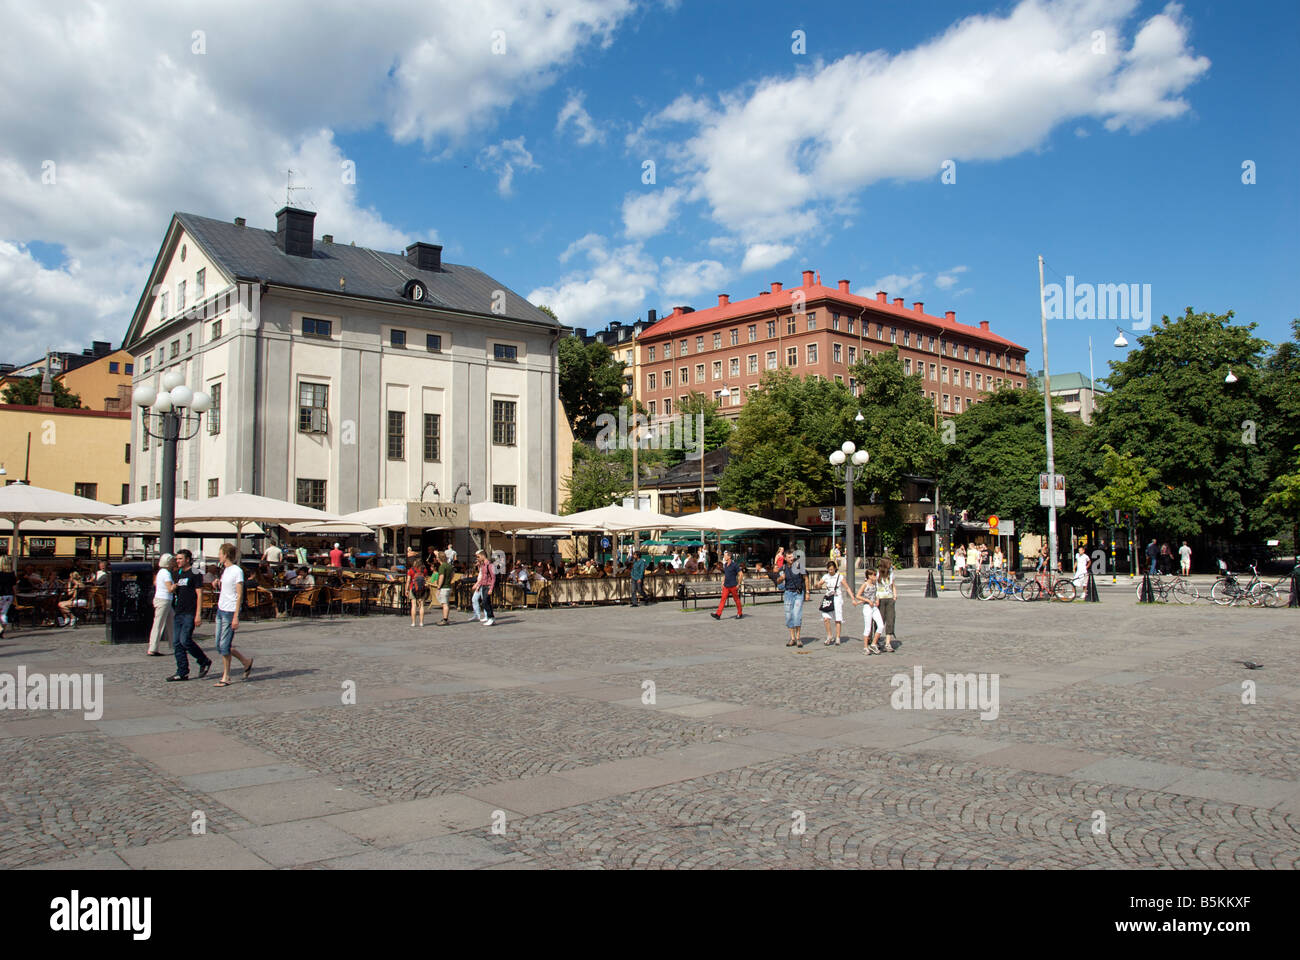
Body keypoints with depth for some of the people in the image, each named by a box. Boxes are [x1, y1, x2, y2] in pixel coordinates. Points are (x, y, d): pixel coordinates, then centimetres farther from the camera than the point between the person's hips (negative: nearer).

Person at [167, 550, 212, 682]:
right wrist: (173, 589, 3)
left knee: (185, 640, -13)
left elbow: (199, 594, -11)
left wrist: (198, 614, -17)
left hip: (190, 613, -8)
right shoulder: (179, 573, 17)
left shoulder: (194, 573, -7)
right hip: (179, 613, 8)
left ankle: (205, 662, 5)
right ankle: (182, 672, 9)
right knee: (177, 642, 4)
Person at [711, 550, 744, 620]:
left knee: (736, 600, 6)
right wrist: (723, 582, 16)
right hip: (726, 586, 6)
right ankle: (718, 614, -10)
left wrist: (738, 584, -12)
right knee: (723, 599, -3)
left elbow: (741, 574, -12)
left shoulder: (734, 565, -12)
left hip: (733, 586, -6)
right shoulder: (725, 565, 10)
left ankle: (740, 614, 18)